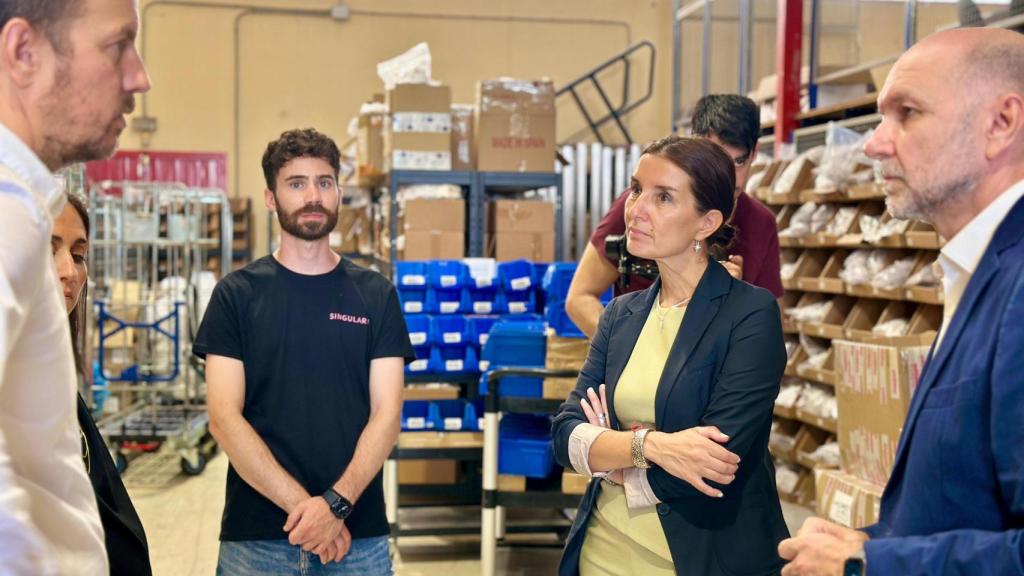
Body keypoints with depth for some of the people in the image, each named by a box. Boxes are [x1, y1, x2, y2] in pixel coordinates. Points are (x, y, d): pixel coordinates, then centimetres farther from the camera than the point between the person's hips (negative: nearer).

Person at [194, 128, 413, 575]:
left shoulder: (375, 295, 4)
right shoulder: (236, 295, 1)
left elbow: (386, 413, -2)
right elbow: (224, 418, -6)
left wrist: (336, 503, -15)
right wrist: (302, 504, -14)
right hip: (256, 537, -1)